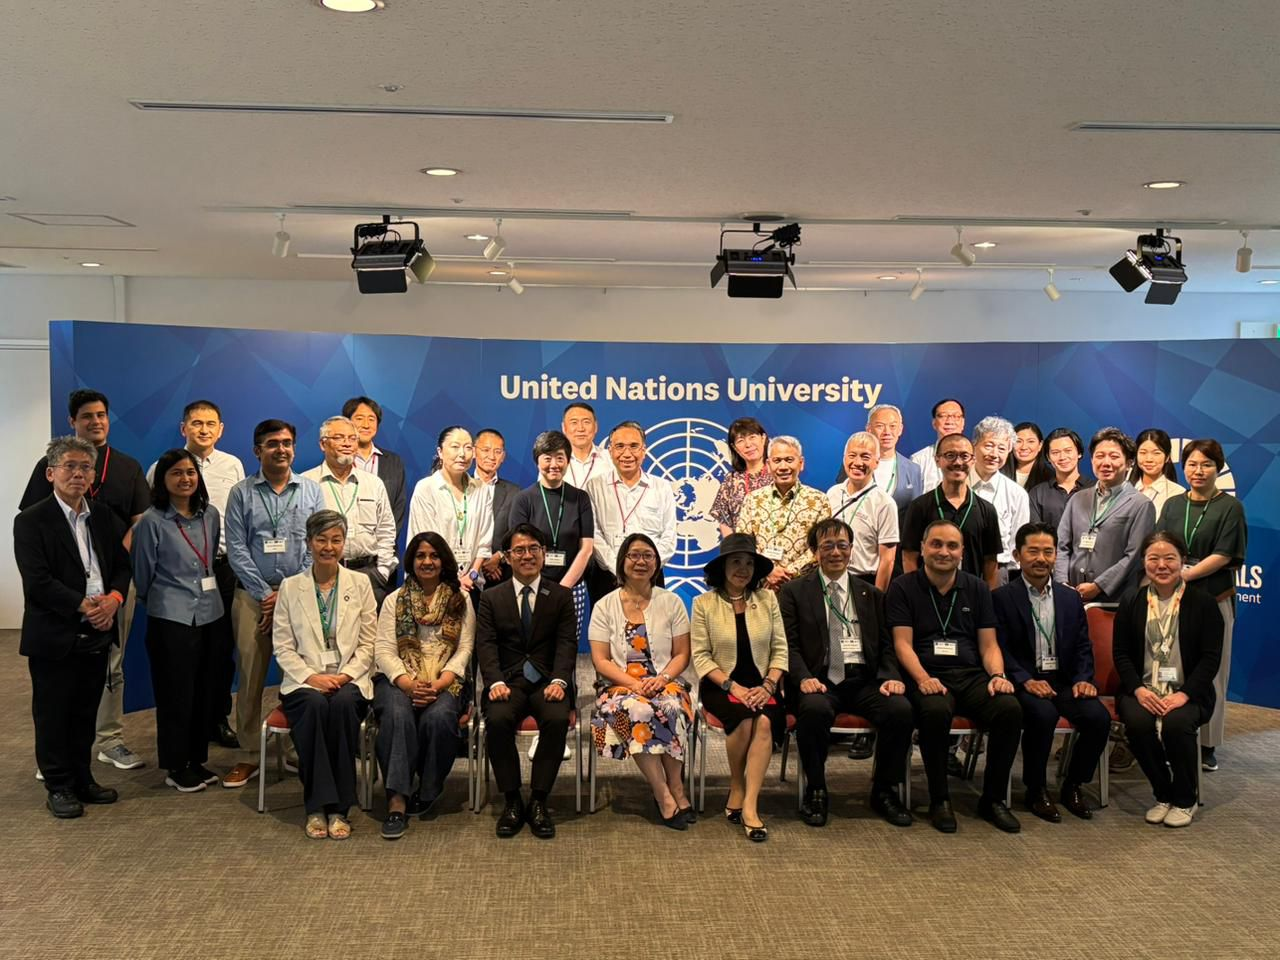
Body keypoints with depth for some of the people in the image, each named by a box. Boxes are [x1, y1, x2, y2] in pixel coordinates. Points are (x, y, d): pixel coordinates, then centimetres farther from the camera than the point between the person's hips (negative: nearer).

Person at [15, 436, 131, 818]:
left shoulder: (104, 516, 9)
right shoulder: (31, 521, -7)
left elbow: (123, 565, 8)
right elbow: (37, 581, -15)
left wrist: (114, 598, -11)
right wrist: (84, 606, -19)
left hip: (97, 635, 5)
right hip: (54, 638, -4)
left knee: (86, 714, 14)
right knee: (53, 715, 6)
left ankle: (82, 779, 26)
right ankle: (59, 787, 18)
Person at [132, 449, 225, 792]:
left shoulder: (211, 515, 6)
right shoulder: (152, 522, -8)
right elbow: (143, 574, 1)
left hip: (209, 613, 5)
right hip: (170, 617, -5)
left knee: (202, 690, 11)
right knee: (176, 693, 1)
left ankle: (197, 759, 23)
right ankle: (177, 766, 12)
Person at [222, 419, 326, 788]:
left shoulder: (311, 491, 8)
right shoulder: (241, 493, 6)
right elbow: (236, 549, 1)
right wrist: (265, 593, -7)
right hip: (253, 594, 0)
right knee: (249, 675, -1)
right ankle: (249, 756, 7)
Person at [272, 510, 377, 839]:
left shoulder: (360, 584, 10)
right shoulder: (290, 587, 10)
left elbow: (368, 643, 5)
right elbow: (282, 646, 4)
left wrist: (345, 675, -10)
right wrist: (311, 676, -11)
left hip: (349, 680, 0)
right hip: (304, 681, 0)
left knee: (343, 703, -34)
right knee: (314, 705, -34)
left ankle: (339, 807, -26)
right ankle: (316, 807, -25)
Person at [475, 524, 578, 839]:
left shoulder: (561, 596, 11)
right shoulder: (491, 598, 13)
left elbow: (567, 644, 0)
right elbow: (486, 645, 1)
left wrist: (559, 681, -19)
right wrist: (495, 682, -18)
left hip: (547, 681, 0)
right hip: (508, 682, 0)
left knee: (557, 719, -32)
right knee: (497, 719, -31)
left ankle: (538, 801, -18)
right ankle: (512, 801, -15)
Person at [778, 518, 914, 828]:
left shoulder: (871, 595, 20)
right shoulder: (794, 592, 10)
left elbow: (886, 645, 15)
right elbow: (789, 645, 1)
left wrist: (890, 676, -6)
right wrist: (804, 678, -17)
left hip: (864, 680, 3)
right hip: (820, 681, -3)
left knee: (900, 708, -26)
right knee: (815, 708, -36)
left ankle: (884, 790, -4)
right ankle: (816, 791, -13)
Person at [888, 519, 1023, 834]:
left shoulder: (977, 589, 18)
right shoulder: (903, 588, 8)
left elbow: (988, 644, 13)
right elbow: (903, 643, 0)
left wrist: (998, 675, -8)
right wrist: (923, 679, -18)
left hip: (972, 675, 3)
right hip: (928, 676, -3)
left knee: (1010, 709, -27)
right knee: (935, 711, -37)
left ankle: (993, 798, -8)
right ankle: (939, 800, -17)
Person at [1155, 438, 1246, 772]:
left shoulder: (1230, 507, 1)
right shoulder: (1172, 505, 13)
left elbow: (1224, 555, -7)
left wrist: (1185, 574, -14)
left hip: (1213, 598, -3)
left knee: (1210, 674, 2)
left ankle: (1207, 745, 11)